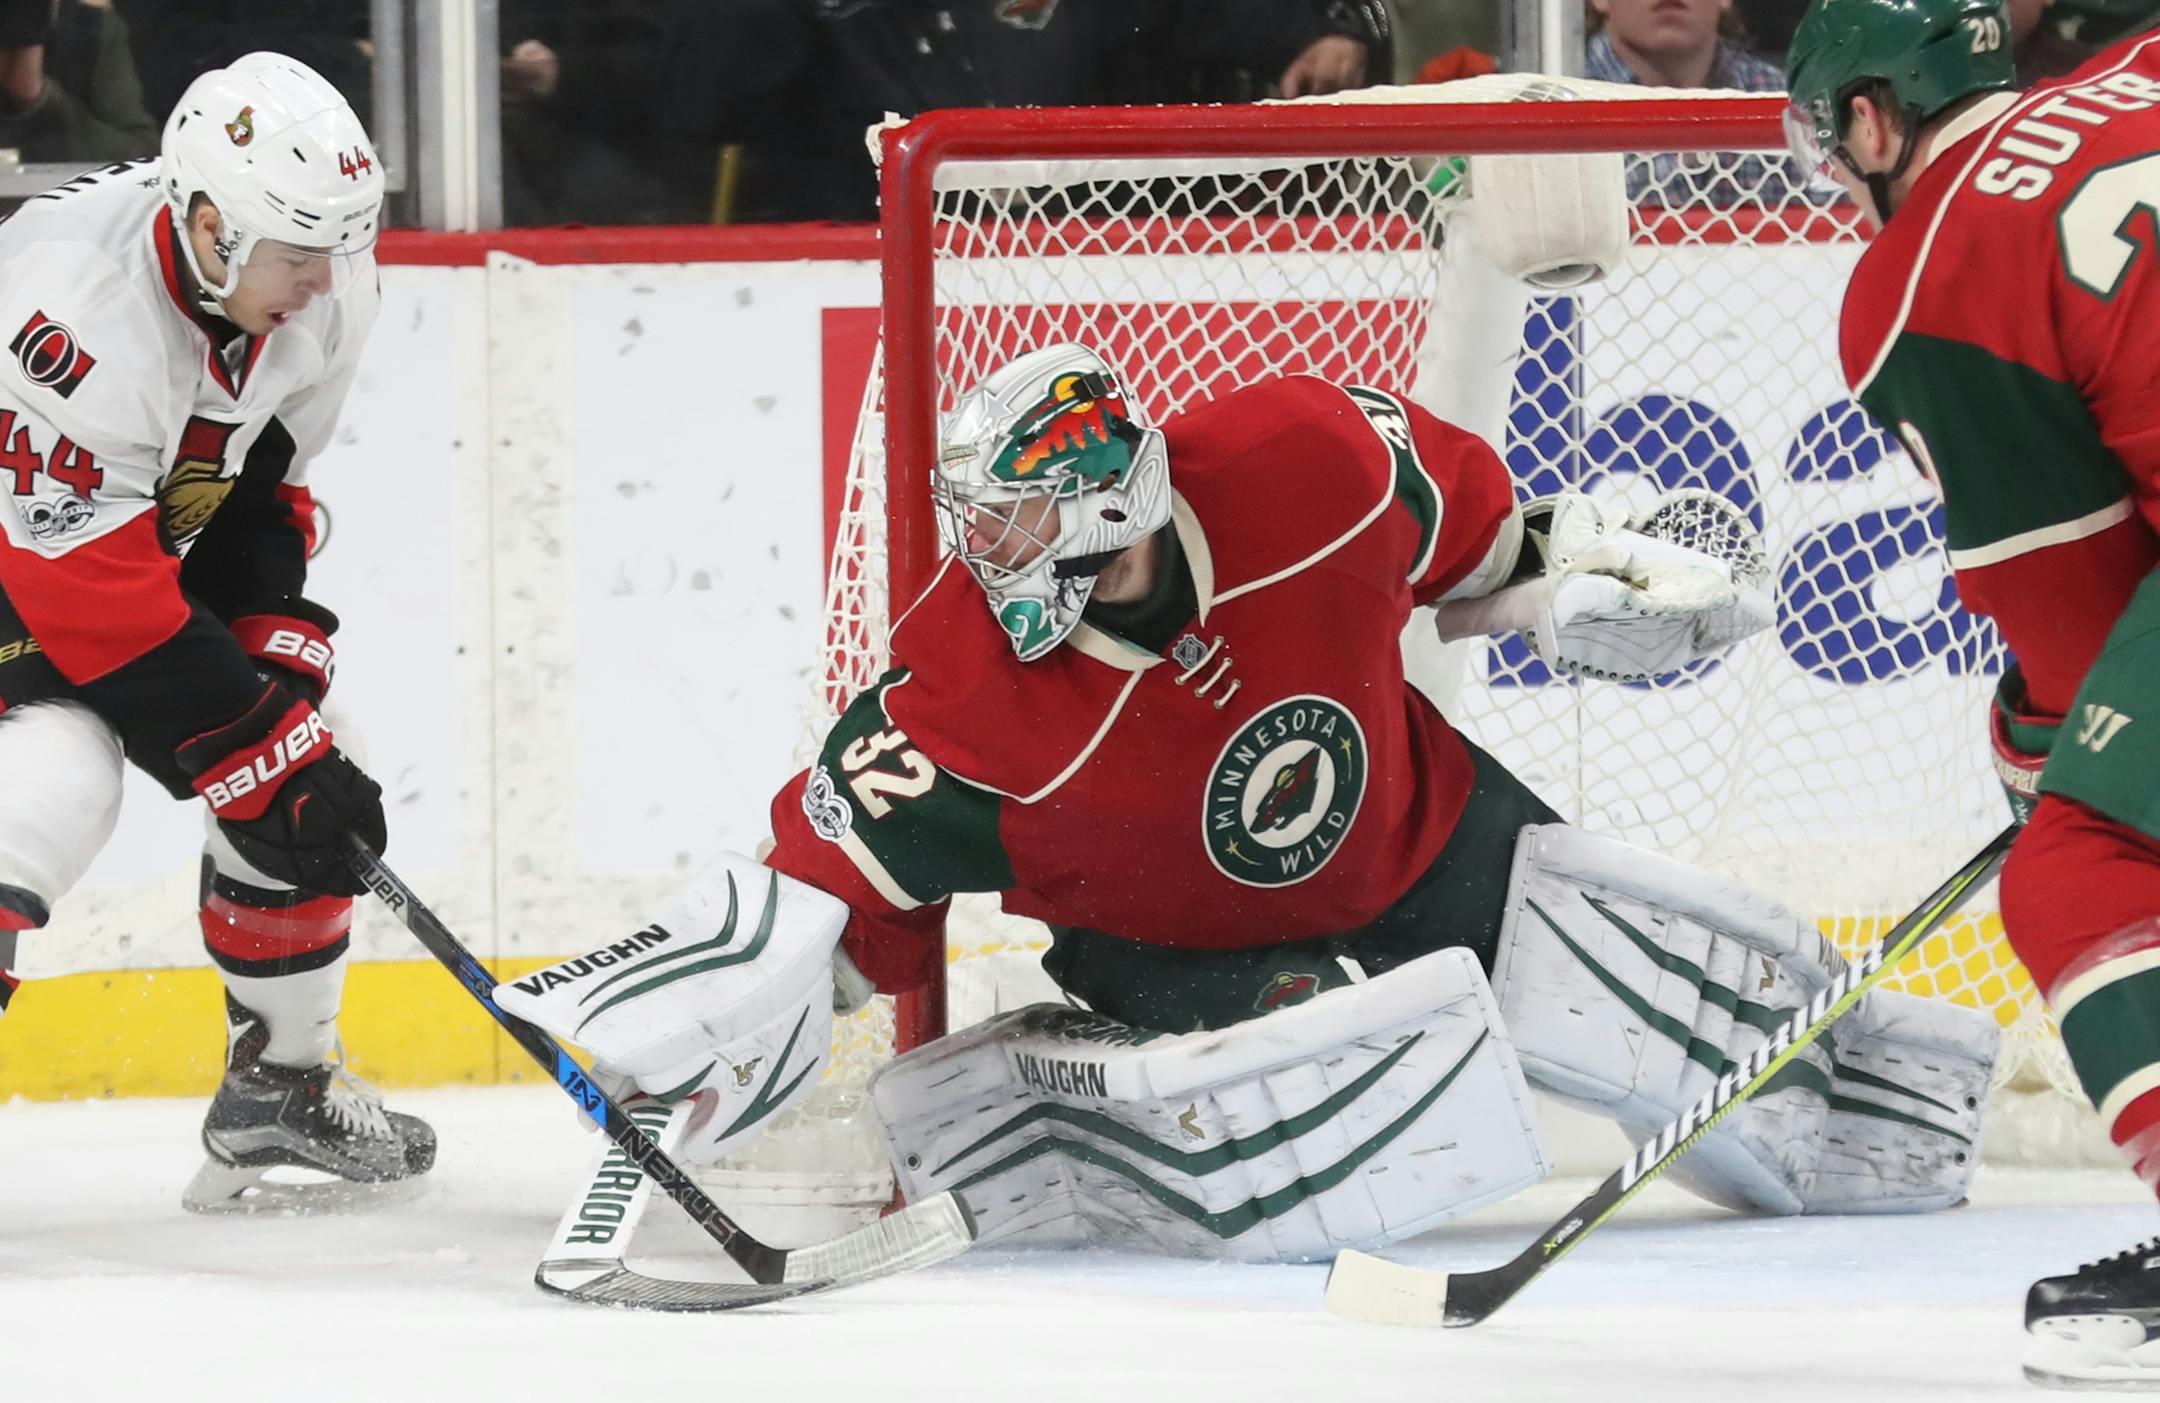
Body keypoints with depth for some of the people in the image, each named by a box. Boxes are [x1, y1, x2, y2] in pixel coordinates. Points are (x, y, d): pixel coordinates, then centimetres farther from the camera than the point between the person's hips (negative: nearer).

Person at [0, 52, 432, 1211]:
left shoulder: (317, 290, -14)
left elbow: (258, 486, 1)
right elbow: (94, 597, -34)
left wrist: (278, 667, -11)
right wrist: (265, 750, -30)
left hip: (147, 536, 8)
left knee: (307, 771, 5)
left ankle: (278, 1086, 22)